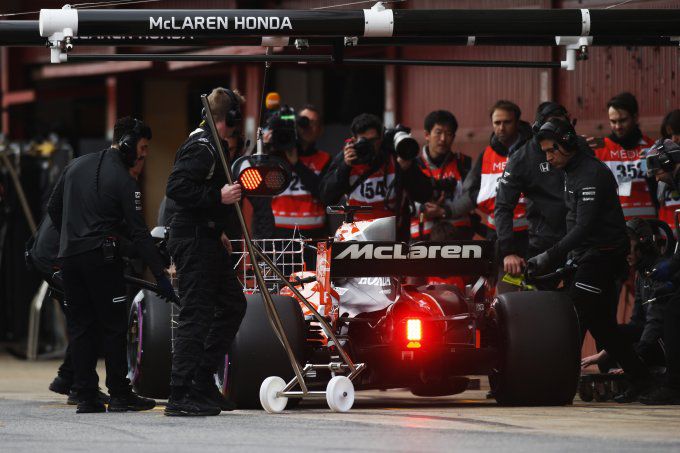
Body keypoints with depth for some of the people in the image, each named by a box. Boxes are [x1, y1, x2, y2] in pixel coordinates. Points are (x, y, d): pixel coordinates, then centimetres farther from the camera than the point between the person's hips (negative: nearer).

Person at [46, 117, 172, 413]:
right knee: (113, 326, 0)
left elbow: (53, 208, 19)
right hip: (101, 257, -6)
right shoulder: (123, 181, -7)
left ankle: (86, 397, 5)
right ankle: (120, 395, -2)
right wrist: (161, 272, -10)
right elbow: (138, 233, -11)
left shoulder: (76, 166, 13)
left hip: (69, 256, 6)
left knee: (80, 327, 8)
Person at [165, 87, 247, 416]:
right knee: (195, 314, -11)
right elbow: (176, 188, -25)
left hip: (207, 239, 11)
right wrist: (218, 196, -27)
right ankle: (180, 396, -11)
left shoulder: (213, 145, 18)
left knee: (232, 303, 16)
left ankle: (203, 384, 18)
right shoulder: (201, 148, -15)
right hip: (193, 240, -11)